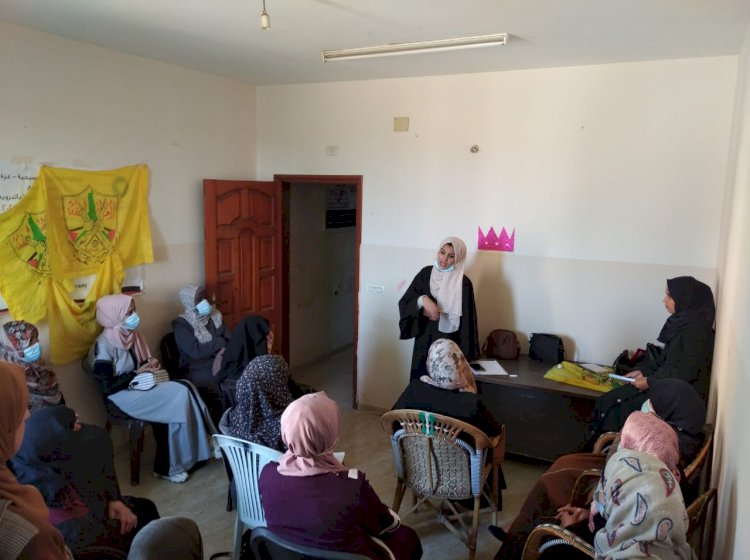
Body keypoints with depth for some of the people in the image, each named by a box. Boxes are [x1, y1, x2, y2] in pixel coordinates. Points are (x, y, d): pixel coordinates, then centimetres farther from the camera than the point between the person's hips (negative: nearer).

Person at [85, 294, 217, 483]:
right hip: (124, 396, -8)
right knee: (180, 396, -22)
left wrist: (151, 363, 0)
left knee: (185, 388, -16)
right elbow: (107, 388, -18)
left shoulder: (130, 334, 7)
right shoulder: (104, 345, -17)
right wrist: (137, 373, -15)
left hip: (140, 385, 8)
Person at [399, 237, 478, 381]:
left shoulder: (463, 283, -9)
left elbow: (466, 321, -8)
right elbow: (405, 302, -4)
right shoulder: (426, 273, 1)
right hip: (424, 341, 3)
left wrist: (464, 355, -11)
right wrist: (423, 300, -24)